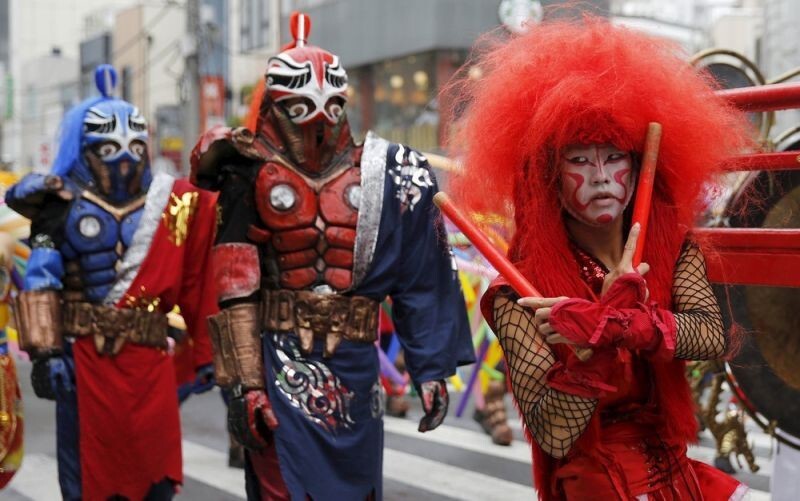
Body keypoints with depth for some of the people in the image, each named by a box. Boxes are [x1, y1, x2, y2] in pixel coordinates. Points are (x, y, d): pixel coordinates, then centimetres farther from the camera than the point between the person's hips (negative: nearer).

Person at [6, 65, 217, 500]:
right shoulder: (63, 205, 0)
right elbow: (41, 281, -6)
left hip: (148, 359, 3)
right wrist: (45, 351, -13)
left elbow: (195, 284, 6)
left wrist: (205, 352, 5)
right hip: (84, 357, -2)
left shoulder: (174, 205, 7)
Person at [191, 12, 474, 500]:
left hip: (354, 369, 3)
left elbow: (424, 281, 5)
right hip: (280, 366, -3)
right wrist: (247, 384, -11)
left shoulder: (382, 177, 3)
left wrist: (433, 368, 1)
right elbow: (237, 291, -6)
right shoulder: (254, 176, -3)